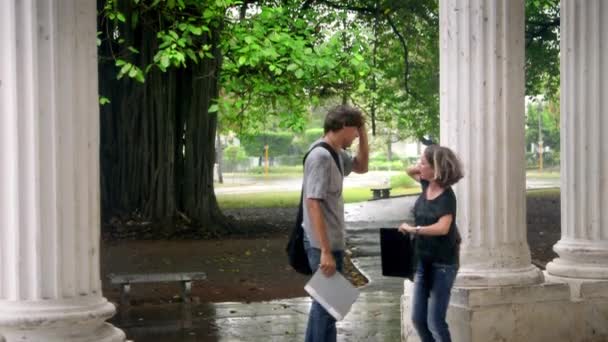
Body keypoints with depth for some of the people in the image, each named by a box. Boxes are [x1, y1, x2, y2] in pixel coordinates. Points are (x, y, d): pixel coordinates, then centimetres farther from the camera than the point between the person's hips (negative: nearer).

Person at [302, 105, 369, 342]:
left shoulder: (335, 153, 8)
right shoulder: (321, 156, -20)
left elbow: (361, 167, 25)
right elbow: (313, 204, -24)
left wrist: (364, 134, 9)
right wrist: (325, 251, -27)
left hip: (331, 242, 10)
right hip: (323, 245, -10)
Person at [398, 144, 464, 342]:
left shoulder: (446, 197, -19)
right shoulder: (427, 185, 2)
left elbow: (443, 228, -36)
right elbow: (410, 172, 22)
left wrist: (413, 229, -29)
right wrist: (418, 168, 2)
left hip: (443, 264, -8)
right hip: (423, 261, 8)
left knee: (435, 322, -7)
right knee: (418, 319, 10)